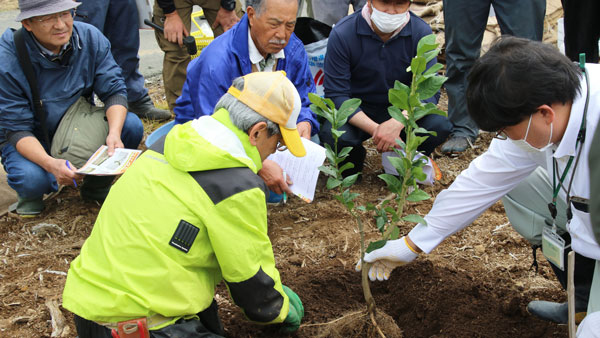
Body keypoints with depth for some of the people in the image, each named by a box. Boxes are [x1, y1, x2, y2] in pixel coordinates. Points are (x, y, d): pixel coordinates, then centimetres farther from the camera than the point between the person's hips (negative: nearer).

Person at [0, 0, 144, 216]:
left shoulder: (90, 38, -15)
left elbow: (114, 90, -14)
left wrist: (114, 133, -35)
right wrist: (50, 164, -42)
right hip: (31, 141, -3)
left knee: (131, 126, -21)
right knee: (32, 179, -35)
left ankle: (97, 186, 5)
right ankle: (31, 195, 6)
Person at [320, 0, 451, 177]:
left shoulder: (421, 32, -12)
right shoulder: (342, 34, -17)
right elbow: (336, 95, -18)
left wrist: (397, 123, -36)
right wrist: (374, 129, -32)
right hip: (358, 111, -1)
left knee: (440, 126, -27)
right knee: (331, 134, -33)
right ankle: (354, 156, 6)